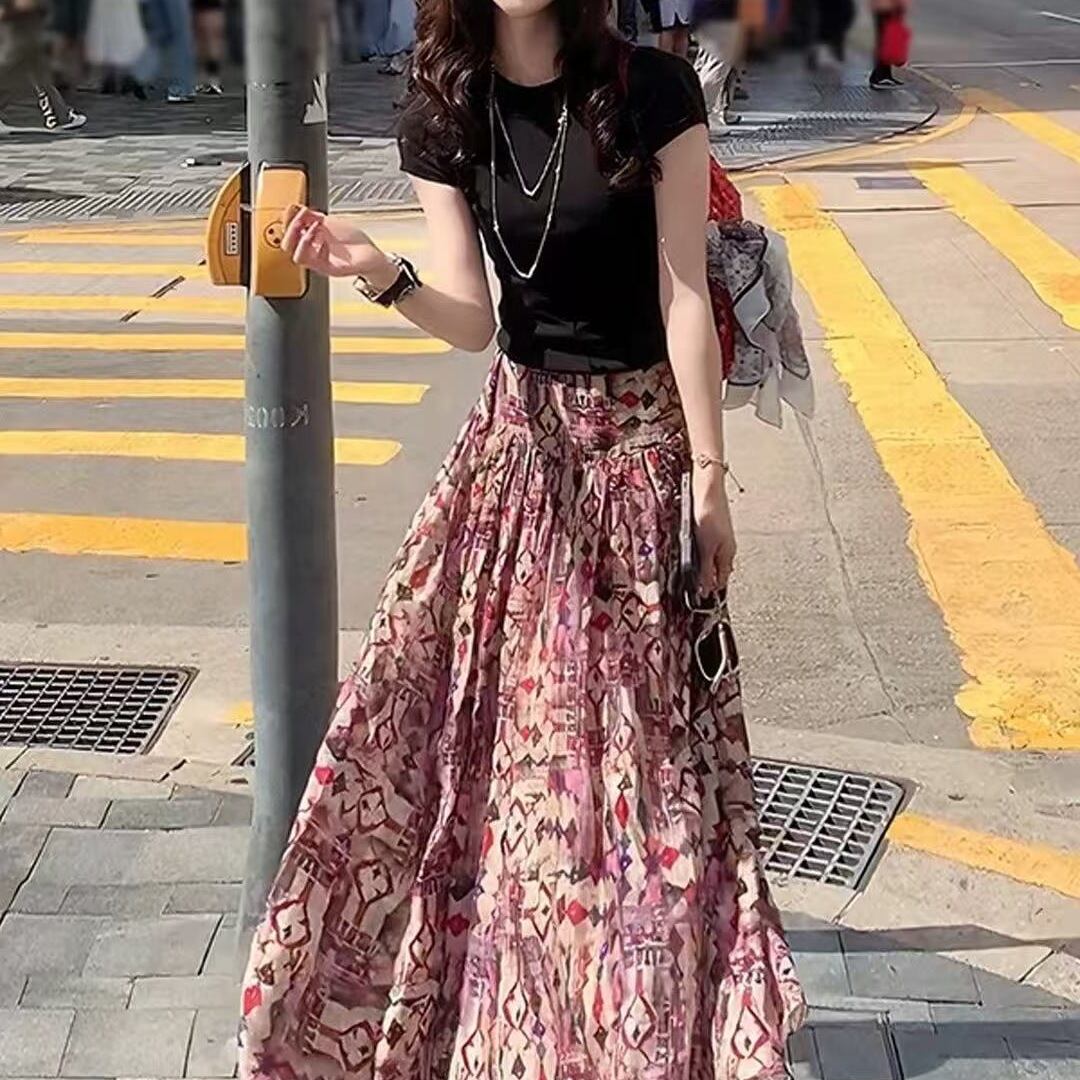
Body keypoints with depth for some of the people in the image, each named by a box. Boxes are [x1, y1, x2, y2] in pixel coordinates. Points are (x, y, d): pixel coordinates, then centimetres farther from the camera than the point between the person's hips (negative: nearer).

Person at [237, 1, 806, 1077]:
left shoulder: (651, 91, -13)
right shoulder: (441, 117, -2)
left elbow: (685, 298, -10)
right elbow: (472, 320, -2)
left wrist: (708, 475, -8)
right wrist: (382, 275, -22)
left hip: (636, 442, -3)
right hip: (517, 435, 3)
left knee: (638, 734, 5)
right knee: (493, 713, 6)